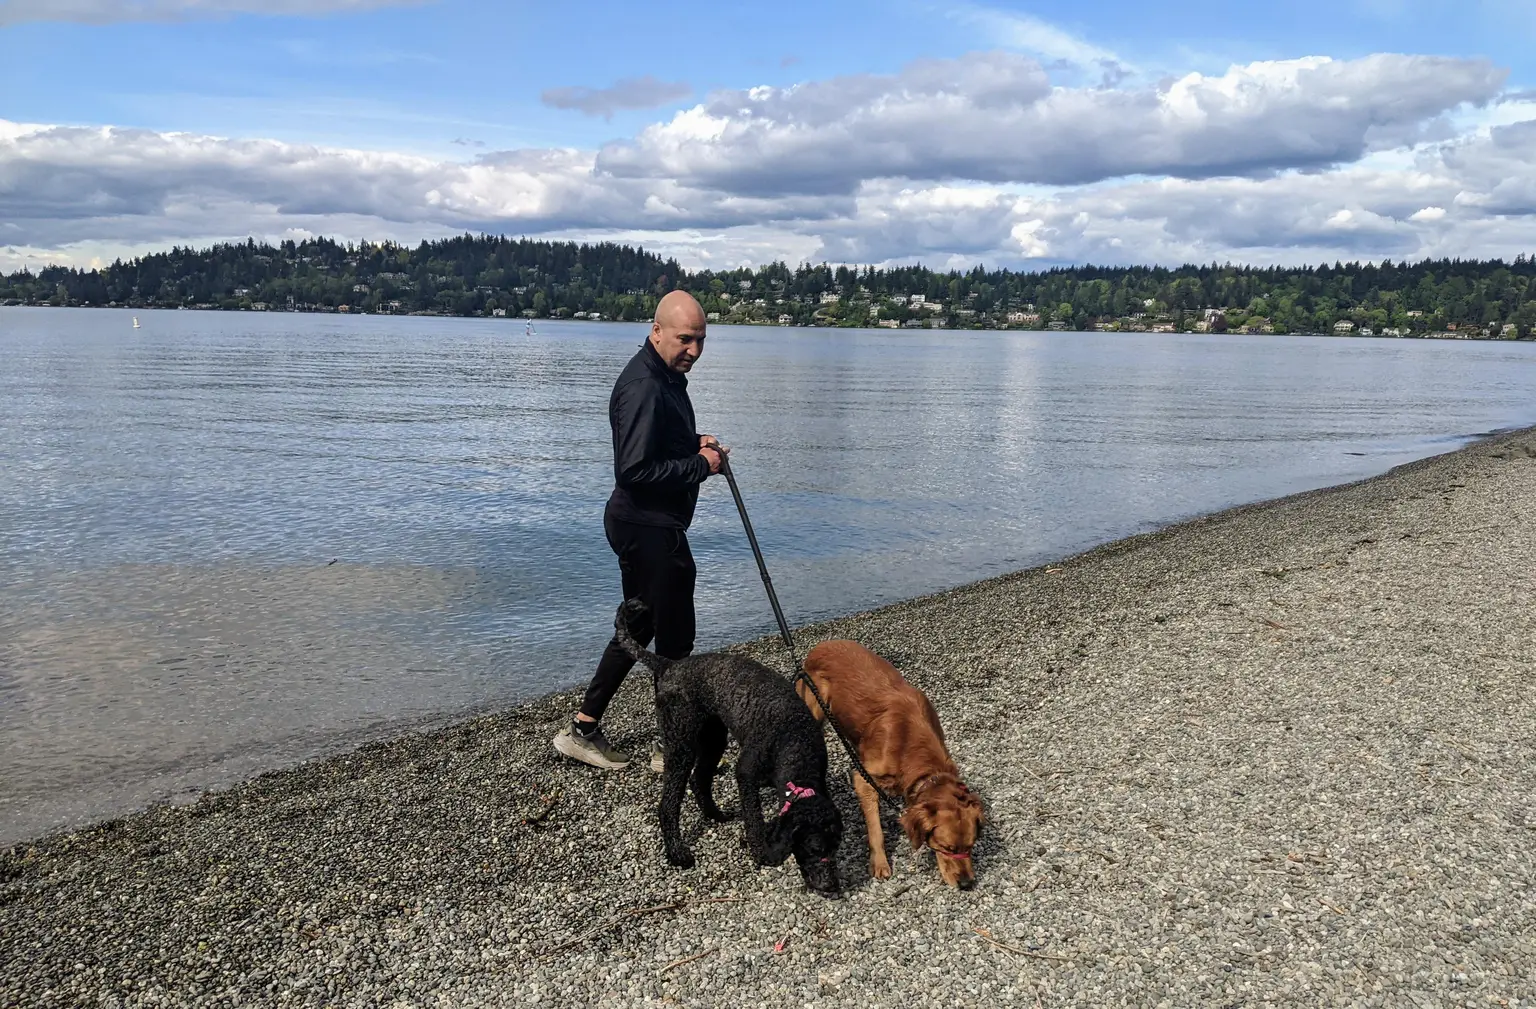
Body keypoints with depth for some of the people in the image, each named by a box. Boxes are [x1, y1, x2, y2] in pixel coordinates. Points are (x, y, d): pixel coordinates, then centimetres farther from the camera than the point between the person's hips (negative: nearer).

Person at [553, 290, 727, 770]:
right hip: (649, 528, -11)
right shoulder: (643, 387, -22)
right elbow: (634, 471, -27)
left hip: (646, 527, 11)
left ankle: (583, 727, 26)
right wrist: (701, 465, -18)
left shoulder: (666, 376, 12)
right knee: (675, 639, 1)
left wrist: (697, 443, 8)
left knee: (639, 627, 19)